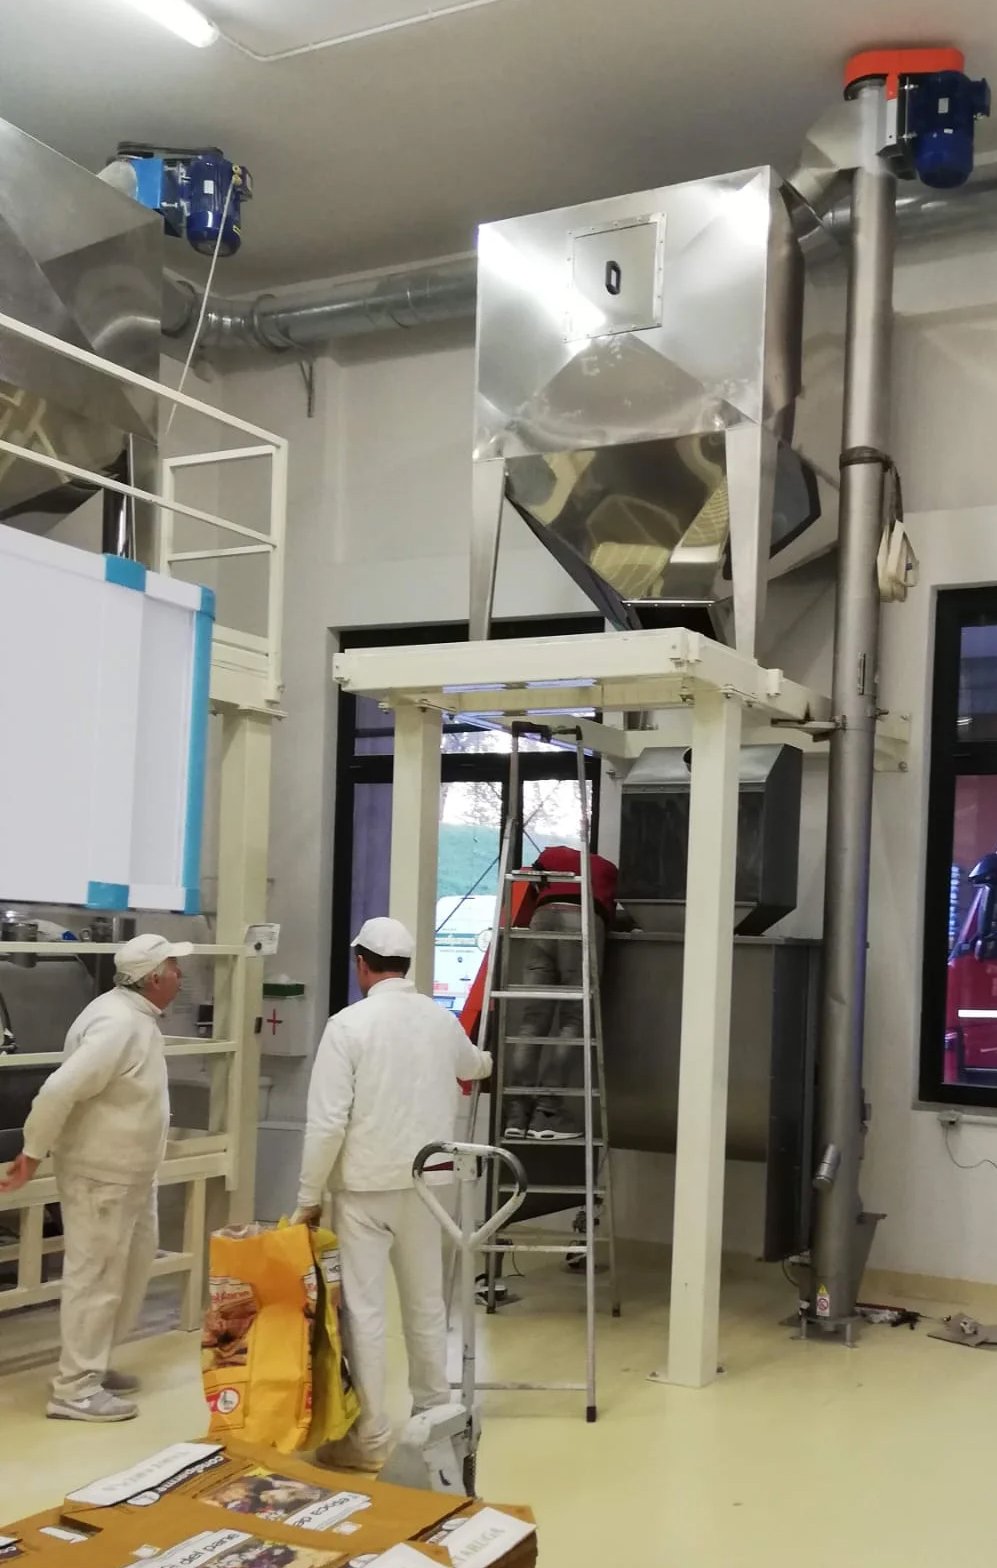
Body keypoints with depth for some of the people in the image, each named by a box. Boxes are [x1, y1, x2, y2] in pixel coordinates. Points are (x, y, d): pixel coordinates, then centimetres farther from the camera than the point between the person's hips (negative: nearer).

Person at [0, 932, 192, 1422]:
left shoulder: (136, 1016, 6)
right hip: (99, 1176, -10)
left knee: (133, 1262, 19)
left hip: (129, 1173, 10)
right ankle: (75, 1388, 9)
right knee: (95, 1278, -1)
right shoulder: (118, 1024, -26)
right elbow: (59, 1090, -29)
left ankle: (92, 1362, 32)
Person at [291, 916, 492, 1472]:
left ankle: (370, 1438, 6)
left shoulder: (349, 1024, -13)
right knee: (427, 1303, 17)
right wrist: (483, 1062, 53)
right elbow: (473, 1064, 28)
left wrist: (309, 1196, -6)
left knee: (364, 1310, 1)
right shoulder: (442, 1019, 4)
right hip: (426, 1184, 6)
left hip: (365, 1187, -5)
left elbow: (327, 1121, -16)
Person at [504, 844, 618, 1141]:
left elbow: (536, 881, 28)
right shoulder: (607, 868, 30)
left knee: (531, 1022, 0)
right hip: (583, 923, -2)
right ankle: (547, 1112, -15)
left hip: (543, 920, 2)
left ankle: (517, 1111, -9)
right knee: (573, 1023, -4)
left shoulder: (552, 855, 33)